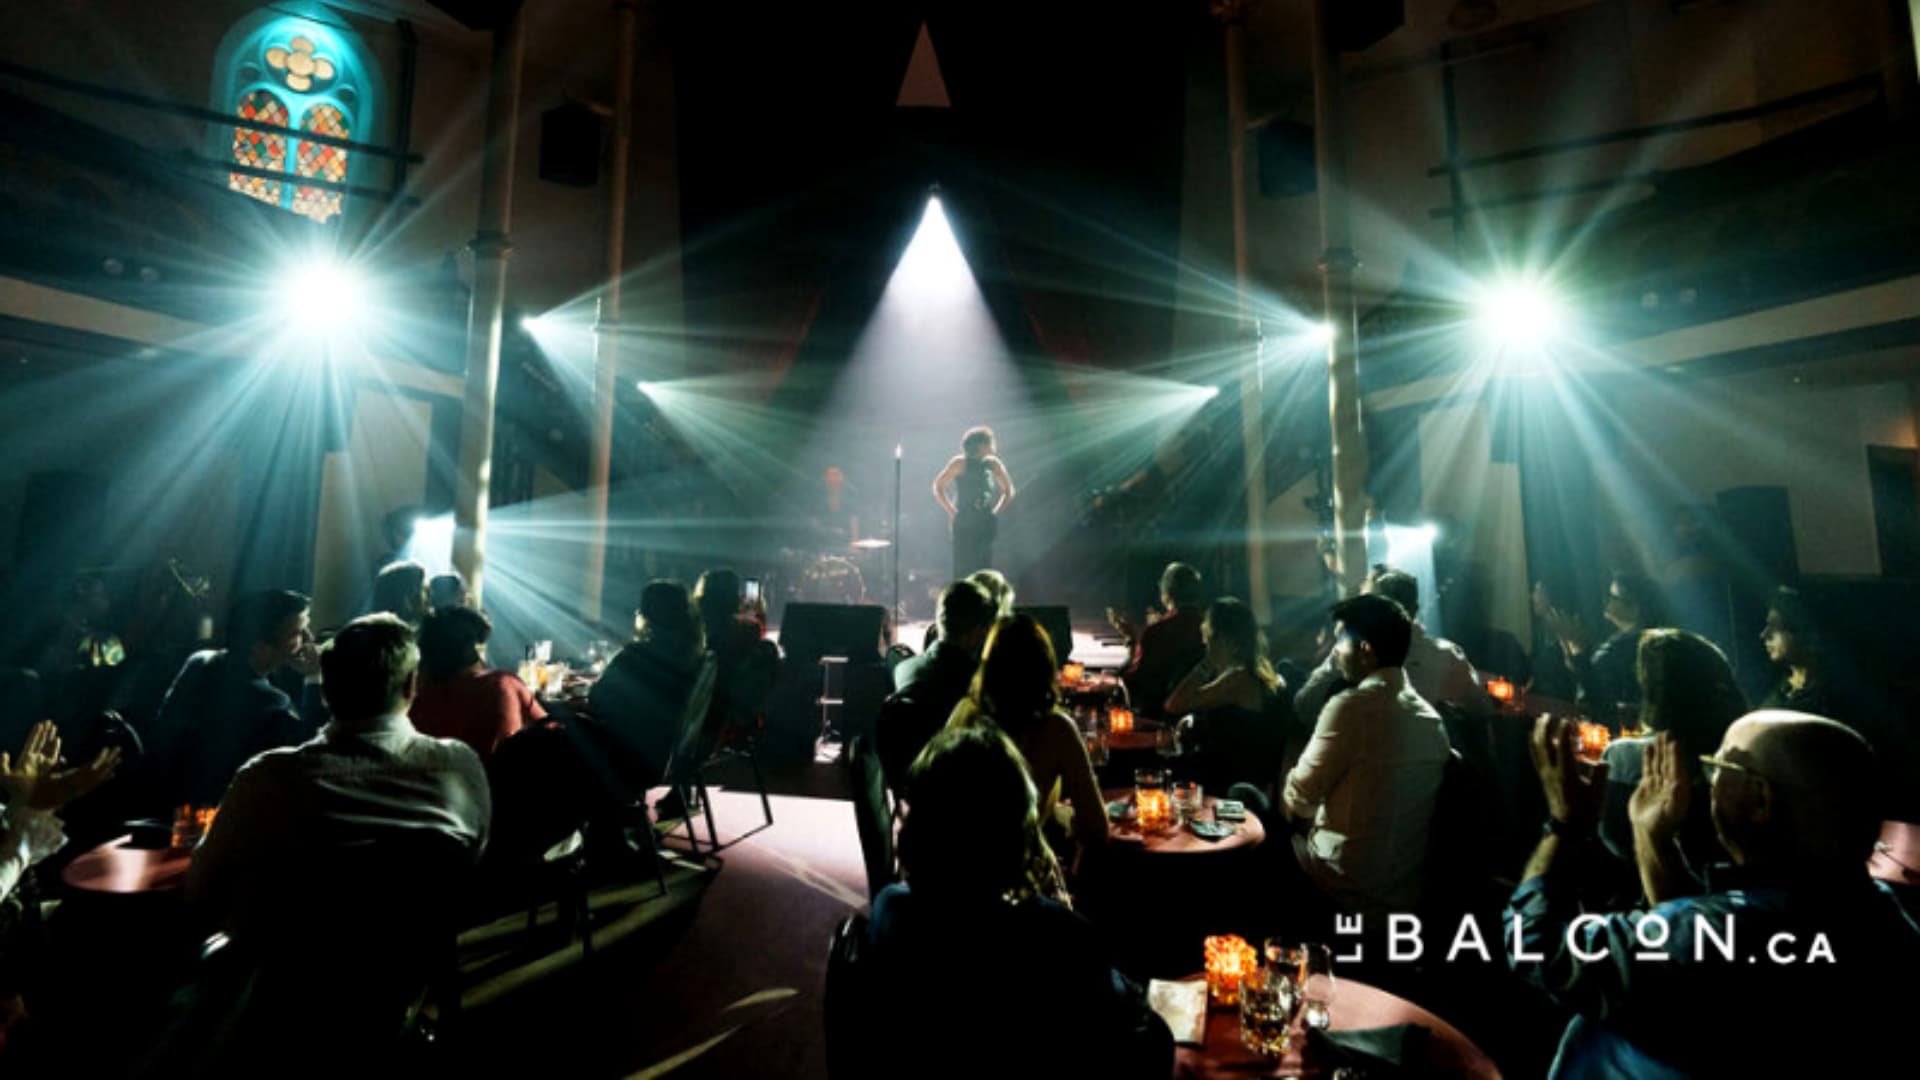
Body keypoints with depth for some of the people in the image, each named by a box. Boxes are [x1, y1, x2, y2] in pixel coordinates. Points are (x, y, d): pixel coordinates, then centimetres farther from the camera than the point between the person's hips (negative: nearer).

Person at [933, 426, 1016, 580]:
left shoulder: (993, 464, 4)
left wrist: (997, 511, 5)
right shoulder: (960, 463, -5)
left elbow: (1009, 490, 16)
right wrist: (952, 512, -5)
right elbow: (938, 487, -1)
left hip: (986, 525, 3)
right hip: (963, 525, -3)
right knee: (963, 568, -4)